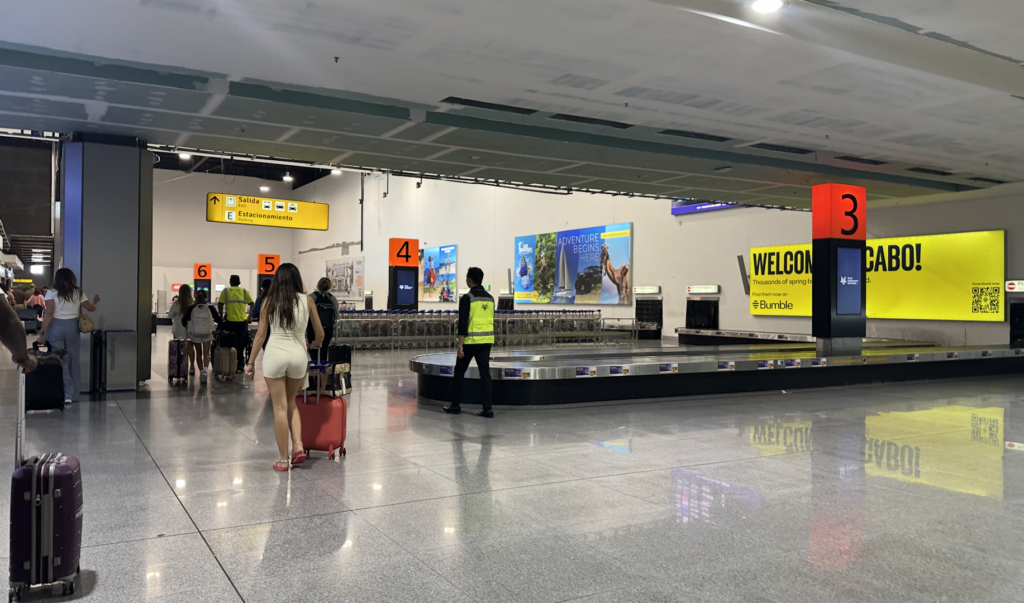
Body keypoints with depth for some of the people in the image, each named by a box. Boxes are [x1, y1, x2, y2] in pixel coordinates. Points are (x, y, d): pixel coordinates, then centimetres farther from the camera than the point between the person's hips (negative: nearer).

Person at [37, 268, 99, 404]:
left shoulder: (52, 293, -3)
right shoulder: (79, 293, 5)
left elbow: (49, 313, -11)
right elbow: (91, 308, 12)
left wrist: (42, 332, -10)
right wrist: (95, 301, 34)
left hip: (55, 327, -2)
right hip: (73, 327, 2)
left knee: (59, 361, 2)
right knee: (73, 361, 10)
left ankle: (66, 394, -3)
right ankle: (74, 394, 15)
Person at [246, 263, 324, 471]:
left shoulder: (270, 301, 1)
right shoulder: (306, 300, 3)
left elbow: (260, 334, 1)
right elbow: (320, 333, 9)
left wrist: (251, 362, 10)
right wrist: (315, 344, 32)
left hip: (275, 353, -2)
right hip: (298, 354, 2)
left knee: (280, 407, 5)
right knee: (291, 403, 22)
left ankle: (283, 459, 11)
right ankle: (298, 446, 7)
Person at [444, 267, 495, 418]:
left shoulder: (467, 298, -11)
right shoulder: (490, 298, 9)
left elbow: (463, 323, -14)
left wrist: (460, 346, -12)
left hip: (471, 341, -5)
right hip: (487, 341, 5)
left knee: (459, 372, 10)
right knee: (485, 373, 4)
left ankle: (455, 404, 17)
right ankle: (487, 408, 0)